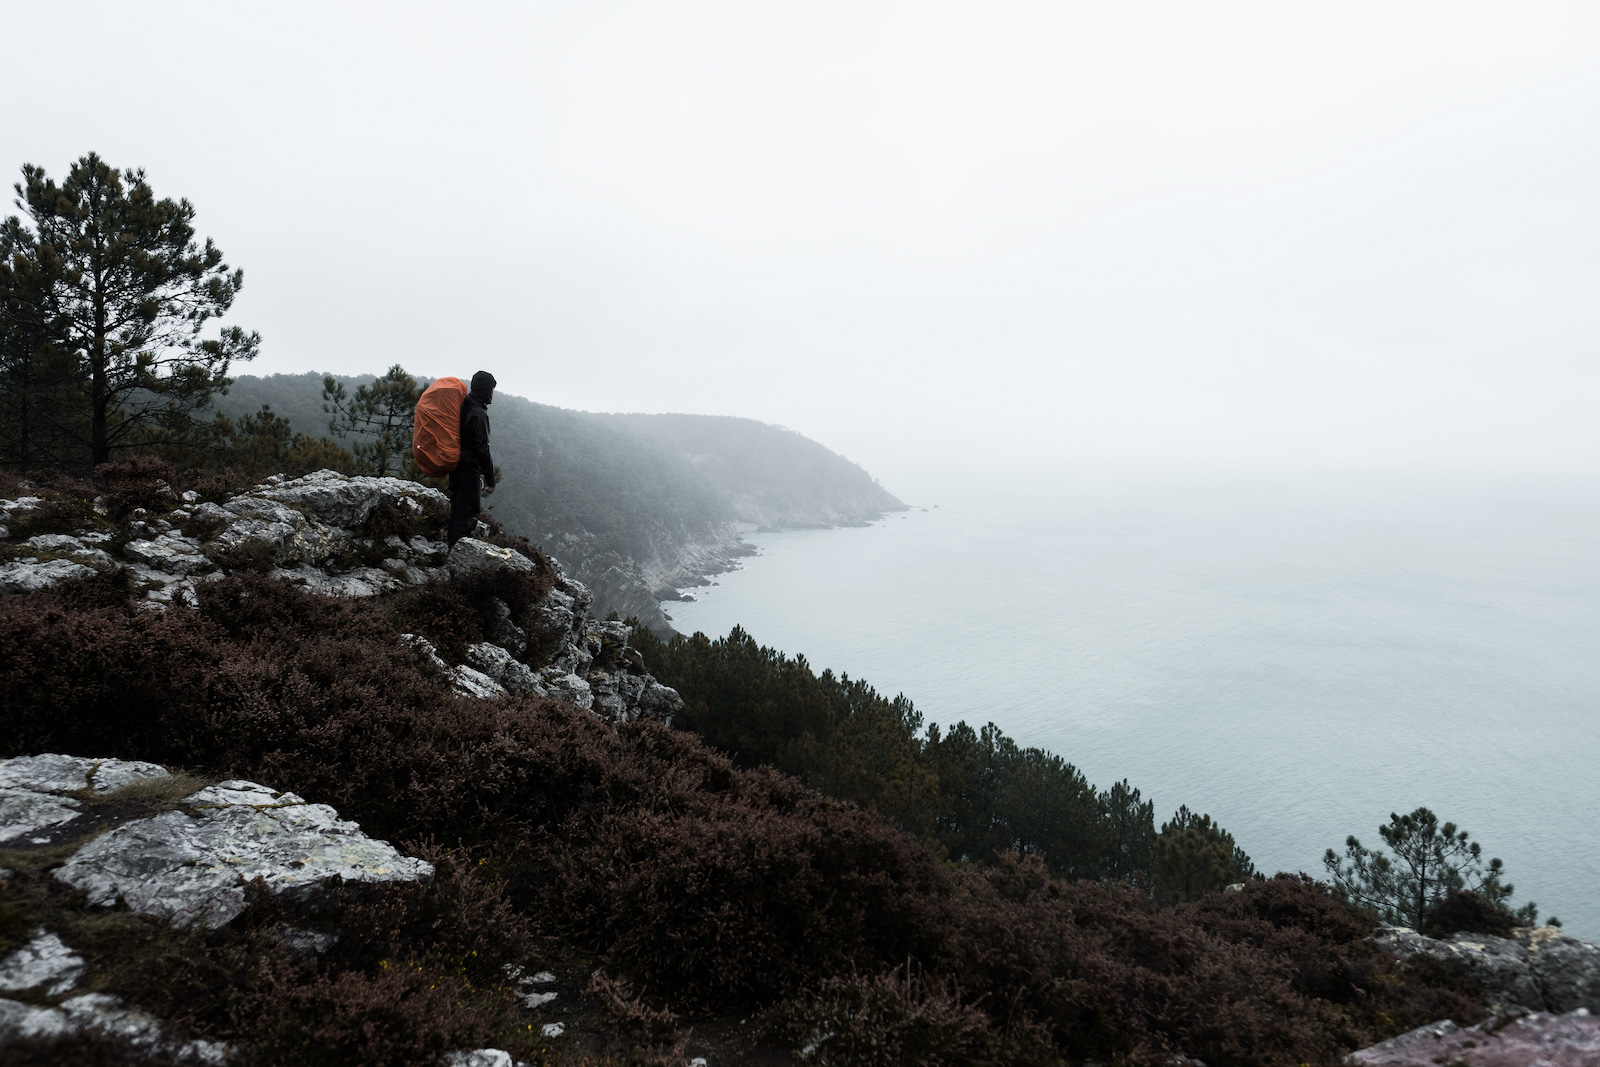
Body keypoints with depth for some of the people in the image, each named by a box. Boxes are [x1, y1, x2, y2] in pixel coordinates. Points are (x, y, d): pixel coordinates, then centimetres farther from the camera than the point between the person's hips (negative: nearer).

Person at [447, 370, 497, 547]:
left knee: (458, 507, 19)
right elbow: (482, 448, -20)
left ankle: (452, 543, 29)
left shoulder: (462, 406, 11)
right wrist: (490, 479, -14)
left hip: (455, 466, 10)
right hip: (469, 468, -10)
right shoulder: (479, 414, -19)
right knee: (468, 512, -6)